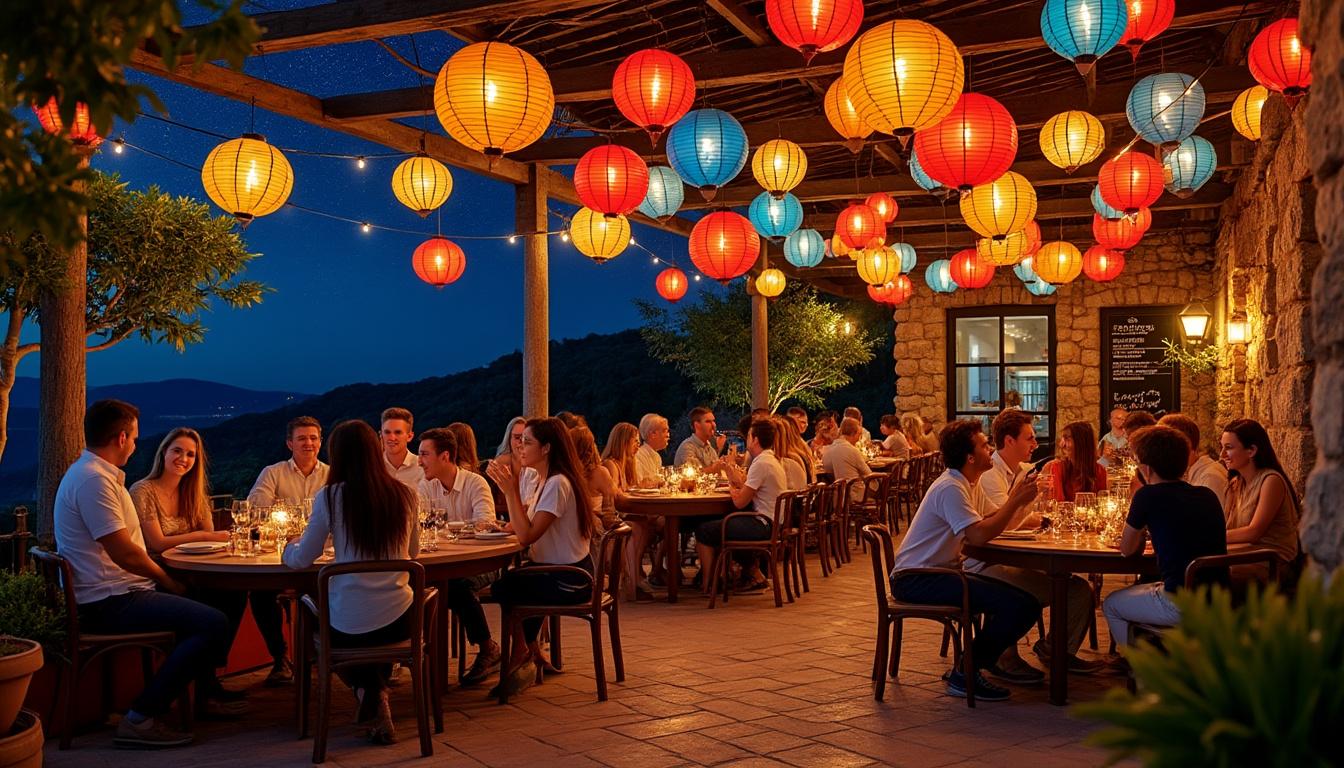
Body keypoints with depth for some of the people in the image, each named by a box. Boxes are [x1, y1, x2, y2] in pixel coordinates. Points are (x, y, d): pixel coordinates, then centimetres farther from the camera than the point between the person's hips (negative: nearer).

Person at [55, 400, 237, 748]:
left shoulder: (96, 474, 16)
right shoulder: (93, 480, -19)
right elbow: (123, 553, -23)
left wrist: (161, 576, 9)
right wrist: (166, 580, -8)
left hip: (116, 592, 11)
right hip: (109, 602, -11)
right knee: (213, 623, -24)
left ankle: (204, 690, 31)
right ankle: (141, 719, -18)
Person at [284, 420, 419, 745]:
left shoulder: (330, 497, -10)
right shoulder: (405, 495, -2)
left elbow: (301, 560, 0)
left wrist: (291, 546, 22)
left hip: (347, 625, -2)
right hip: (398, 621, 3)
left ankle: (366, 691, 14)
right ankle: (377, 695, 27)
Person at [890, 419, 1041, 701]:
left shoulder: (962, 484, 16)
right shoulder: (950, 488, -16)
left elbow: (983, 525, 11)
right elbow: (980, 535, -26)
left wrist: (1014, 502, 2)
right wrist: (1016, 502, -17)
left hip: (937, 572, 10)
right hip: (916, 580, -10)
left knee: (1025, 600, 2)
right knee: (1017, 605, -20)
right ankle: (965, 674, -8)